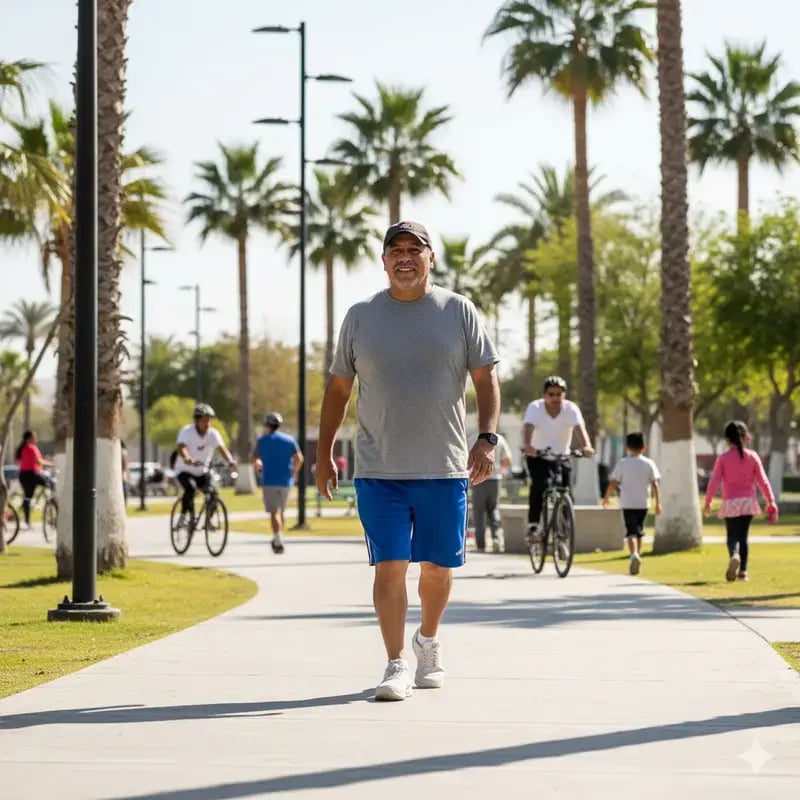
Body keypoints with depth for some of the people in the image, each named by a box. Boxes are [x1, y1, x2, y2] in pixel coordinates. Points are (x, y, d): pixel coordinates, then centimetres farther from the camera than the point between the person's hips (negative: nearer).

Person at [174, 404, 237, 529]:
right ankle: (184, 517, -20)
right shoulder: (186, 431, -18)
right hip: (184, 471, -4)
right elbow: (181, 448, -34)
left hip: (201, 473, 4)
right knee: (191, 487, -33)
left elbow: (222, 448, -21)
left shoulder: (213, 433, -8)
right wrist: (187, 459, -56)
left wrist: (230, 461, -42)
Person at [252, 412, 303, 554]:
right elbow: (299, 459, -2)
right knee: (280, 511, 17)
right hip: (286, 481, 3)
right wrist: (294, 473, 13)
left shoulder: (262, 440, 2)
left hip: (269, 480, -3)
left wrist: (259, 466, 25)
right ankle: (277, 540, 21)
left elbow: (255, 461, 3)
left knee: (274, 512, -7)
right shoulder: (289, 440, 8)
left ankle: (278, 541, -21)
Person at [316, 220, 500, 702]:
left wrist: (488, 438, -10)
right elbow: (339, 388, 13)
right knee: (390, 566, -8)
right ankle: (396, 666, -3)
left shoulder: (459, 311, 4)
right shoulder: (361, 316, 6)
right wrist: (324, 453, 10)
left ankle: (428, 641, 35)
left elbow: (486, 378, 3)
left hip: (444, 468, 0)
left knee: (438, 566, 9)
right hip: (379, 469, 0)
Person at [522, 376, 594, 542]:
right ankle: (533, 526, -22)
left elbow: (580, 428, -34)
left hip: (561, 456, 2)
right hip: (537, 456, -2)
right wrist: (528, 446, -58)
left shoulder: (571, 409, -17)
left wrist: (586, 446, -55)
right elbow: (528, 428, -36)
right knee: (539, 484, -29)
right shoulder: (535, 407, -20)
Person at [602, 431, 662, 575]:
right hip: (643, 503, 2)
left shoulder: (622, 463, -1)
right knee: (639, 532, 17)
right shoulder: (649, 463, 3)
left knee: (631, 532, -8)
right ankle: (637, 555, 22)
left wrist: (606, 499, 11)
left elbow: (613, 483, -2)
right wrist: (658, 503, 2)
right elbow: (655, 484, -2)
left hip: (627, 503, -2)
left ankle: (634, 554, -31)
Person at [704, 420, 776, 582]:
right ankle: (742, 571, 8)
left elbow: (714, 482, -5)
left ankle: (734, 555, -31)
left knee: (732, 535, 2)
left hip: (731, 503, -2)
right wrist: (771, 501, 3)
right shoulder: (753, 456, 1)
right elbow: (762, 481, -1)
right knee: (743, 535, 13)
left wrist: (708, 502, 3)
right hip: (748, 501, 2)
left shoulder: (723, 458, -3)